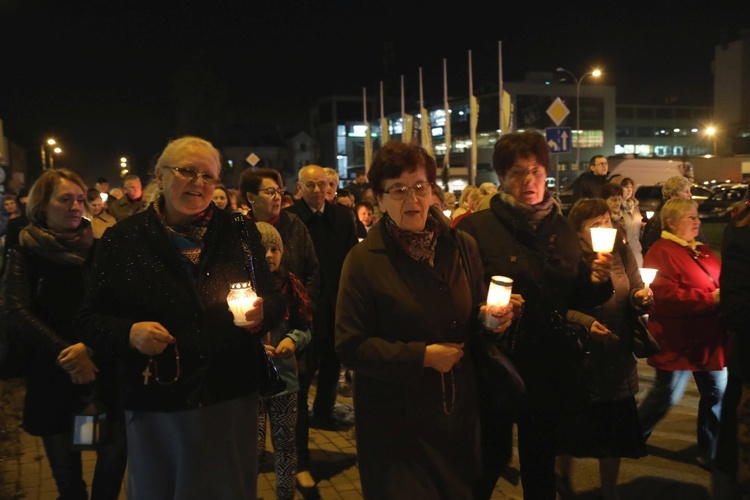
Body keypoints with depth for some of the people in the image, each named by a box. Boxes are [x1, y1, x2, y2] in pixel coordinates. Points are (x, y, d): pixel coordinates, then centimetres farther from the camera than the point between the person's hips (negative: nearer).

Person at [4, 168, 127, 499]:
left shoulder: (95, 248, 5)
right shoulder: (24, 253, 1)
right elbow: (16, 312, -10)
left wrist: (90, 345, -17)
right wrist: (64, 354, -19)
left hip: (101, 368, 1)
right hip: (51, 375, -1)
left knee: (116, 452, -2)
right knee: (65, 467, 7)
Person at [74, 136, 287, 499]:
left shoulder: (240, 232, 1)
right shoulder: (122, 239, -3)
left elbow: (274, 298, 7)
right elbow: (90, 321, 0)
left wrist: (262, 312, -16)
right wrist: (130, 333, -20)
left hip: (232, 398, 1)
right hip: (155, 405, -1)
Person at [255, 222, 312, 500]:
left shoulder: (290, 284, 1)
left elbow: (305, 329, 6)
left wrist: (292, 339, -14)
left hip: (283, 375, 3)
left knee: (285, 444, 12)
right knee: (253, 449, -2)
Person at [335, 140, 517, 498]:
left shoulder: (462, 246, 2)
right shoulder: (364, 260, -11)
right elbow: (350, 346, -13)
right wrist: (422, 356, -18)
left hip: (459, 412, 5)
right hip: (395, 420, -4)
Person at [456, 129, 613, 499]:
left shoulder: (562, 228, 6)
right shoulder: (476, 228, -10)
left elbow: (577, 298, 9)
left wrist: (597, 281, -10)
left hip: (549, 369, 4)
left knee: (541, 467, 20)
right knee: (488, 463, 11)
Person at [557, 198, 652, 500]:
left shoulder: (622, 252, 2)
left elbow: (634, 298, 4)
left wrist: (641, 298, -18)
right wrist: (584, 322, -25)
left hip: (617, 357, 4)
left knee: (615, 430, 12)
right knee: (572, 427, 12)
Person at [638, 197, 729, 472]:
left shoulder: (702, 250, 13)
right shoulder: (660, 253, -15)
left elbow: (719, 281, 22)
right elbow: (666, 296, -25)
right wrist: (710, 298, -25)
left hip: (709, 337, 8)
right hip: (678, 340, -8)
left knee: (717, 392, 10)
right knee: (667, 395, 3)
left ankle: (710, 452, 23)